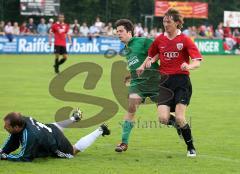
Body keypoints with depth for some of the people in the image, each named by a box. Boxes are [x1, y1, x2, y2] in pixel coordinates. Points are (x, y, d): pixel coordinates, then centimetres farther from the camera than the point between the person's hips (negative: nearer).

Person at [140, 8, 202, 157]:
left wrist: (188, 66, -34)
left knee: (180, 118, -14)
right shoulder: (160, 40, 8)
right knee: (163, 119, -11)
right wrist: (149, 62, 5)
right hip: (165, 82, 4)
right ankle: (181, 126, 23)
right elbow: (152, 54, 28)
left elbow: (197, 62, -12)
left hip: (181, 82, -4)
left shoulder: (185, 40, -5)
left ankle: (191, 147, 8)